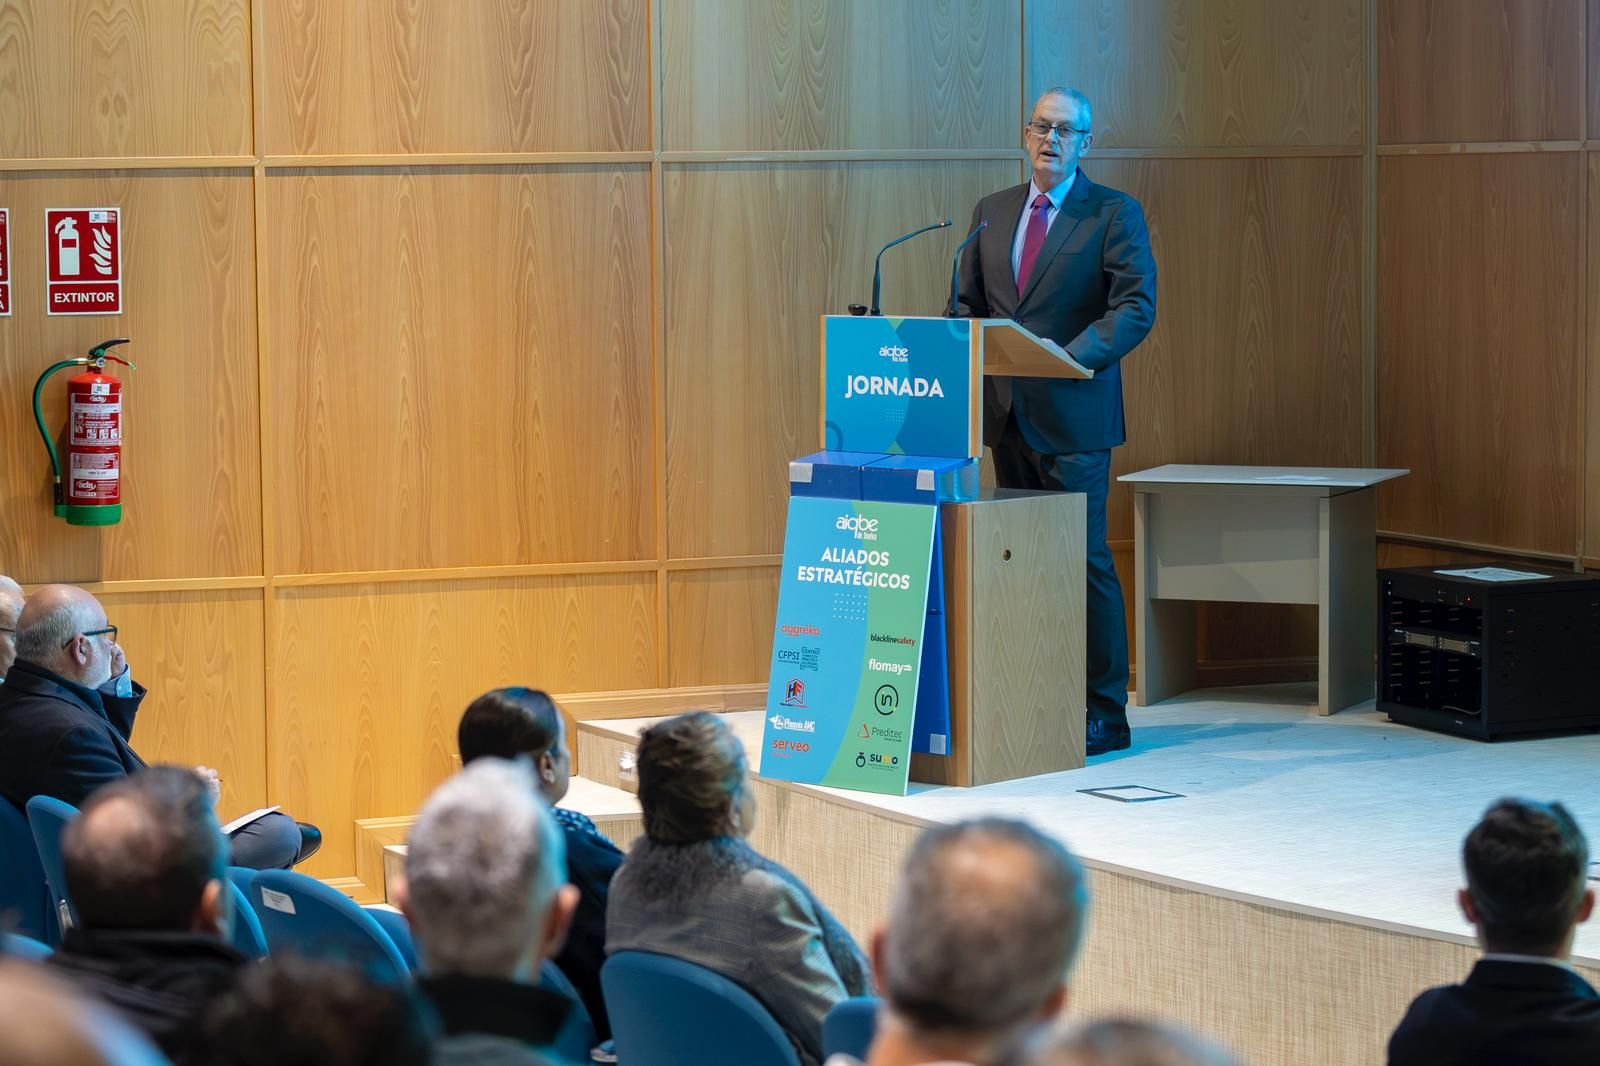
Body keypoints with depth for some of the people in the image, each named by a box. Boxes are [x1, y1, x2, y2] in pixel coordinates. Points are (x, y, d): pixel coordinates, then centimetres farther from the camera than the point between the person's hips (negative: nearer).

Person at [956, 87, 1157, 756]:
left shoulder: (1115, 214, -3)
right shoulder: (991, 213, 14)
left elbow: (1136, 308, -11)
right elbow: (966, 303, 17)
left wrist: (1072, 357, -25)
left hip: (1073, 415, -6)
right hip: (1006, 412, 6)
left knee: (1085, 561, -5)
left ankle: (1105, 716, 1)